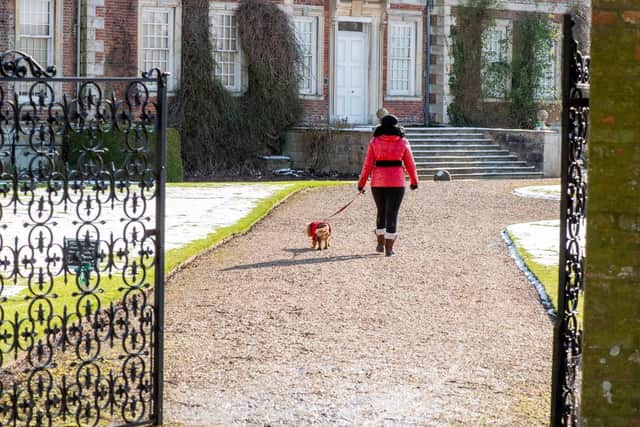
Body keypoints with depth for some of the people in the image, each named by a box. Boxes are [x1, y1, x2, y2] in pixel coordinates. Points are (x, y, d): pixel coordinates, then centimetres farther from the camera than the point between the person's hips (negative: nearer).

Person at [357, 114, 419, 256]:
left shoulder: (374, 142, 0)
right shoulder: (403, 142, 1)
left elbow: (368, 164, -2)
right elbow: (410, 164, 5)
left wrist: (361, 183, 4)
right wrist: (414, 181, 19)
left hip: (378, 182, 1)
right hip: (397, 182, -1)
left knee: (381, 212, 20)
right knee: (392, 214, 2)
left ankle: (380, 243, 25)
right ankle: (389, 248, 0)